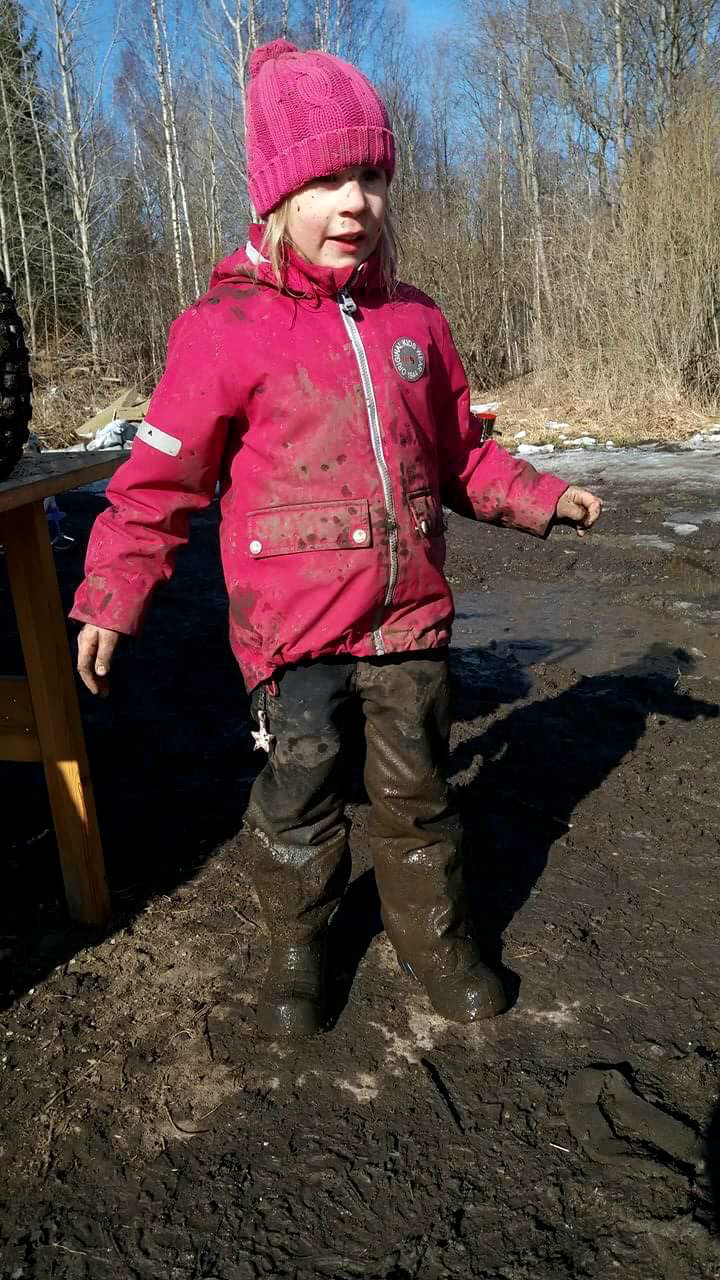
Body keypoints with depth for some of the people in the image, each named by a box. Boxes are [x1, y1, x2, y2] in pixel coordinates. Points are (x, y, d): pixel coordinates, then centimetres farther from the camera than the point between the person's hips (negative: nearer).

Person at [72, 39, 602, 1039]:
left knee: (417, 790, 15)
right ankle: (297, 953, 31)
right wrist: (111, 597, -6)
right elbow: (161, 477, -5)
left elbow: (459, 451, 18)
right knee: (299, 798, 7)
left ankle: (436, 940, 35)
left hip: (409, 616, 4)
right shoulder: (226, 327, -8)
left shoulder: (413, 321, 7)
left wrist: (540, 498, 9)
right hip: (293, 624, -4)